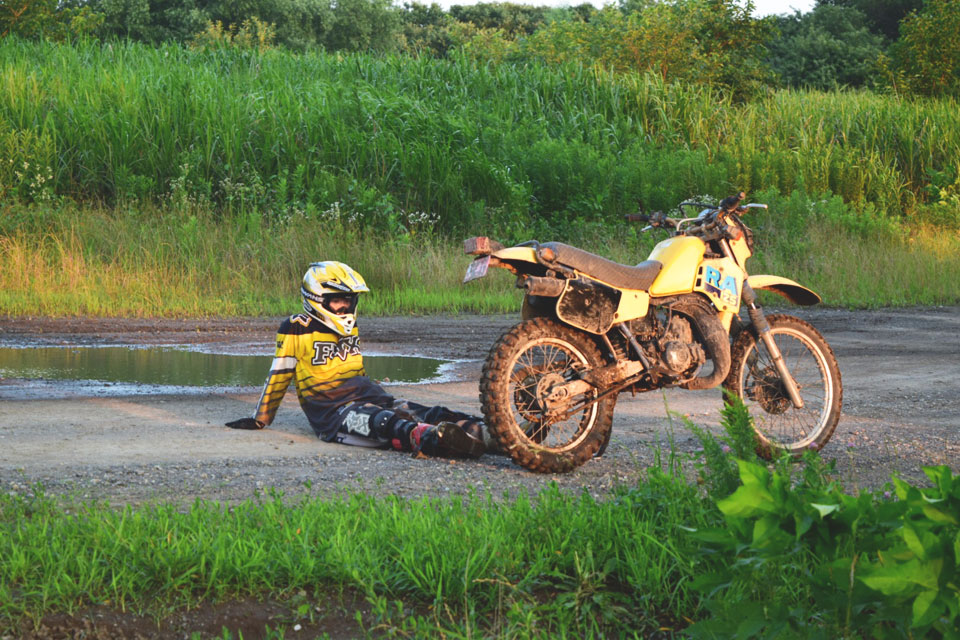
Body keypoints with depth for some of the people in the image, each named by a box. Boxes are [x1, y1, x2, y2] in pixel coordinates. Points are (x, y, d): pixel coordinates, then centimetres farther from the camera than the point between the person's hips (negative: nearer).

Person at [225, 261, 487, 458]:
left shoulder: (349, 327, 19)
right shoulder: (296, 330, -2)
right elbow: (279, 377, 3)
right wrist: (260, 419, 8)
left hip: (364, 397, 7)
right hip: (330, 410, -7)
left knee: (421, 413, -21)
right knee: (382, 422, -38)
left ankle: (478, 432, -44)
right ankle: (433, 439, -67)